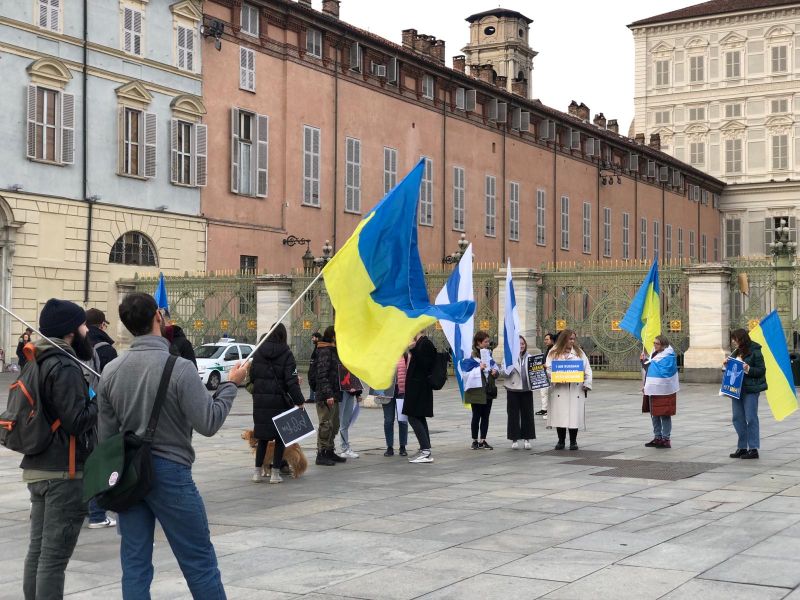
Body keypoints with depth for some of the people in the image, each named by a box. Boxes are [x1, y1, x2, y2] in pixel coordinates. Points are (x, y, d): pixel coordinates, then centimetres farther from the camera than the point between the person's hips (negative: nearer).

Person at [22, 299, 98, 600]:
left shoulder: (39, 362, 12)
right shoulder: (65, 367, -16)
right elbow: (78, 421, -21)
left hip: (37, 468, 9)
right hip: (64, 472, -9)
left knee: (37, 549, 14)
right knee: (54, 555, -5)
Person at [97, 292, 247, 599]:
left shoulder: (110, 370, 2)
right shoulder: (179, 367, -16)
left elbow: (106, 433, 8)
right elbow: (208, 423, -14)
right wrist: (231, 384, -1)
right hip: (169, 471, -5)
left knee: (135, 565, 10)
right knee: (200, 562, 5)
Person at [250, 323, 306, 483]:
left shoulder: (258, 352, 2)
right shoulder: (286, 354, -8)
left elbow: (251, 375, 6)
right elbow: (292, 381, -12)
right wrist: (299, 401, -9)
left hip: (260, 400, 4)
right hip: (279, 401, -3)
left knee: (262, 437, 13)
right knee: (280, 436, 8)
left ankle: (257, 471, 15)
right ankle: (275, 472, 7)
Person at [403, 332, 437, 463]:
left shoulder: (425, 343, -14)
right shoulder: (420, 343, 15)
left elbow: (424, 364, -23)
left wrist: (413, 350, -23)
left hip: (419, 387, -10)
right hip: (417, 386, 10)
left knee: (413, 418, -11)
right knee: (419, 418, 11)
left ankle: (426, 451, -13)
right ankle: (425, 451, 14)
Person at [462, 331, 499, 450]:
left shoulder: (488, 354, 11)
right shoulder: (470, 357, -12)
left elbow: (494, 367, 20)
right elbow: (467, 374, -16)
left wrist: (495, 372, -1)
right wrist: (479, 368, -24)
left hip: (488, 389, 7)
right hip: (477, 390, -7)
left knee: (485, 416, 8)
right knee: (476, 416, 0)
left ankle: (483, 441, 16)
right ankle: (475, 441, 12)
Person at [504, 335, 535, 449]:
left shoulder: (529, 358, 10)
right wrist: (509, 369, -23)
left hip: (526, 389, 2)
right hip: (513, 389, -2)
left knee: (527, 414, 4)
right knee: (513, 415, 1)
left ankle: (527, 438, 13)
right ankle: (514, 439, 9)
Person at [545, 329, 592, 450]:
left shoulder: (580, 353, 13)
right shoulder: (554, 353, 7)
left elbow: (587, 370, 8)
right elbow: (548, 369, 0)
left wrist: (587, 383, -5)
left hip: (576, 389, 1)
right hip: (559, 389, -1)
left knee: (575, 416, 0)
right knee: (560, 416, 1)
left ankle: (573, 441, 12)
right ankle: (561, 440, 15)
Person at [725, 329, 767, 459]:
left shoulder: (754, 352, -9)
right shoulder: (736, 352, 13)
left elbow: (761, 370, -10)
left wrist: (748, 369, -24)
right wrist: (727, 364, 3)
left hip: (750, 390, -8)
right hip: (736, 389, 8)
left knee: (751, 418, -4)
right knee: (738, 418, 9)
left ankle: (753, 449, 1)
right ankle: (742, 447, 18)